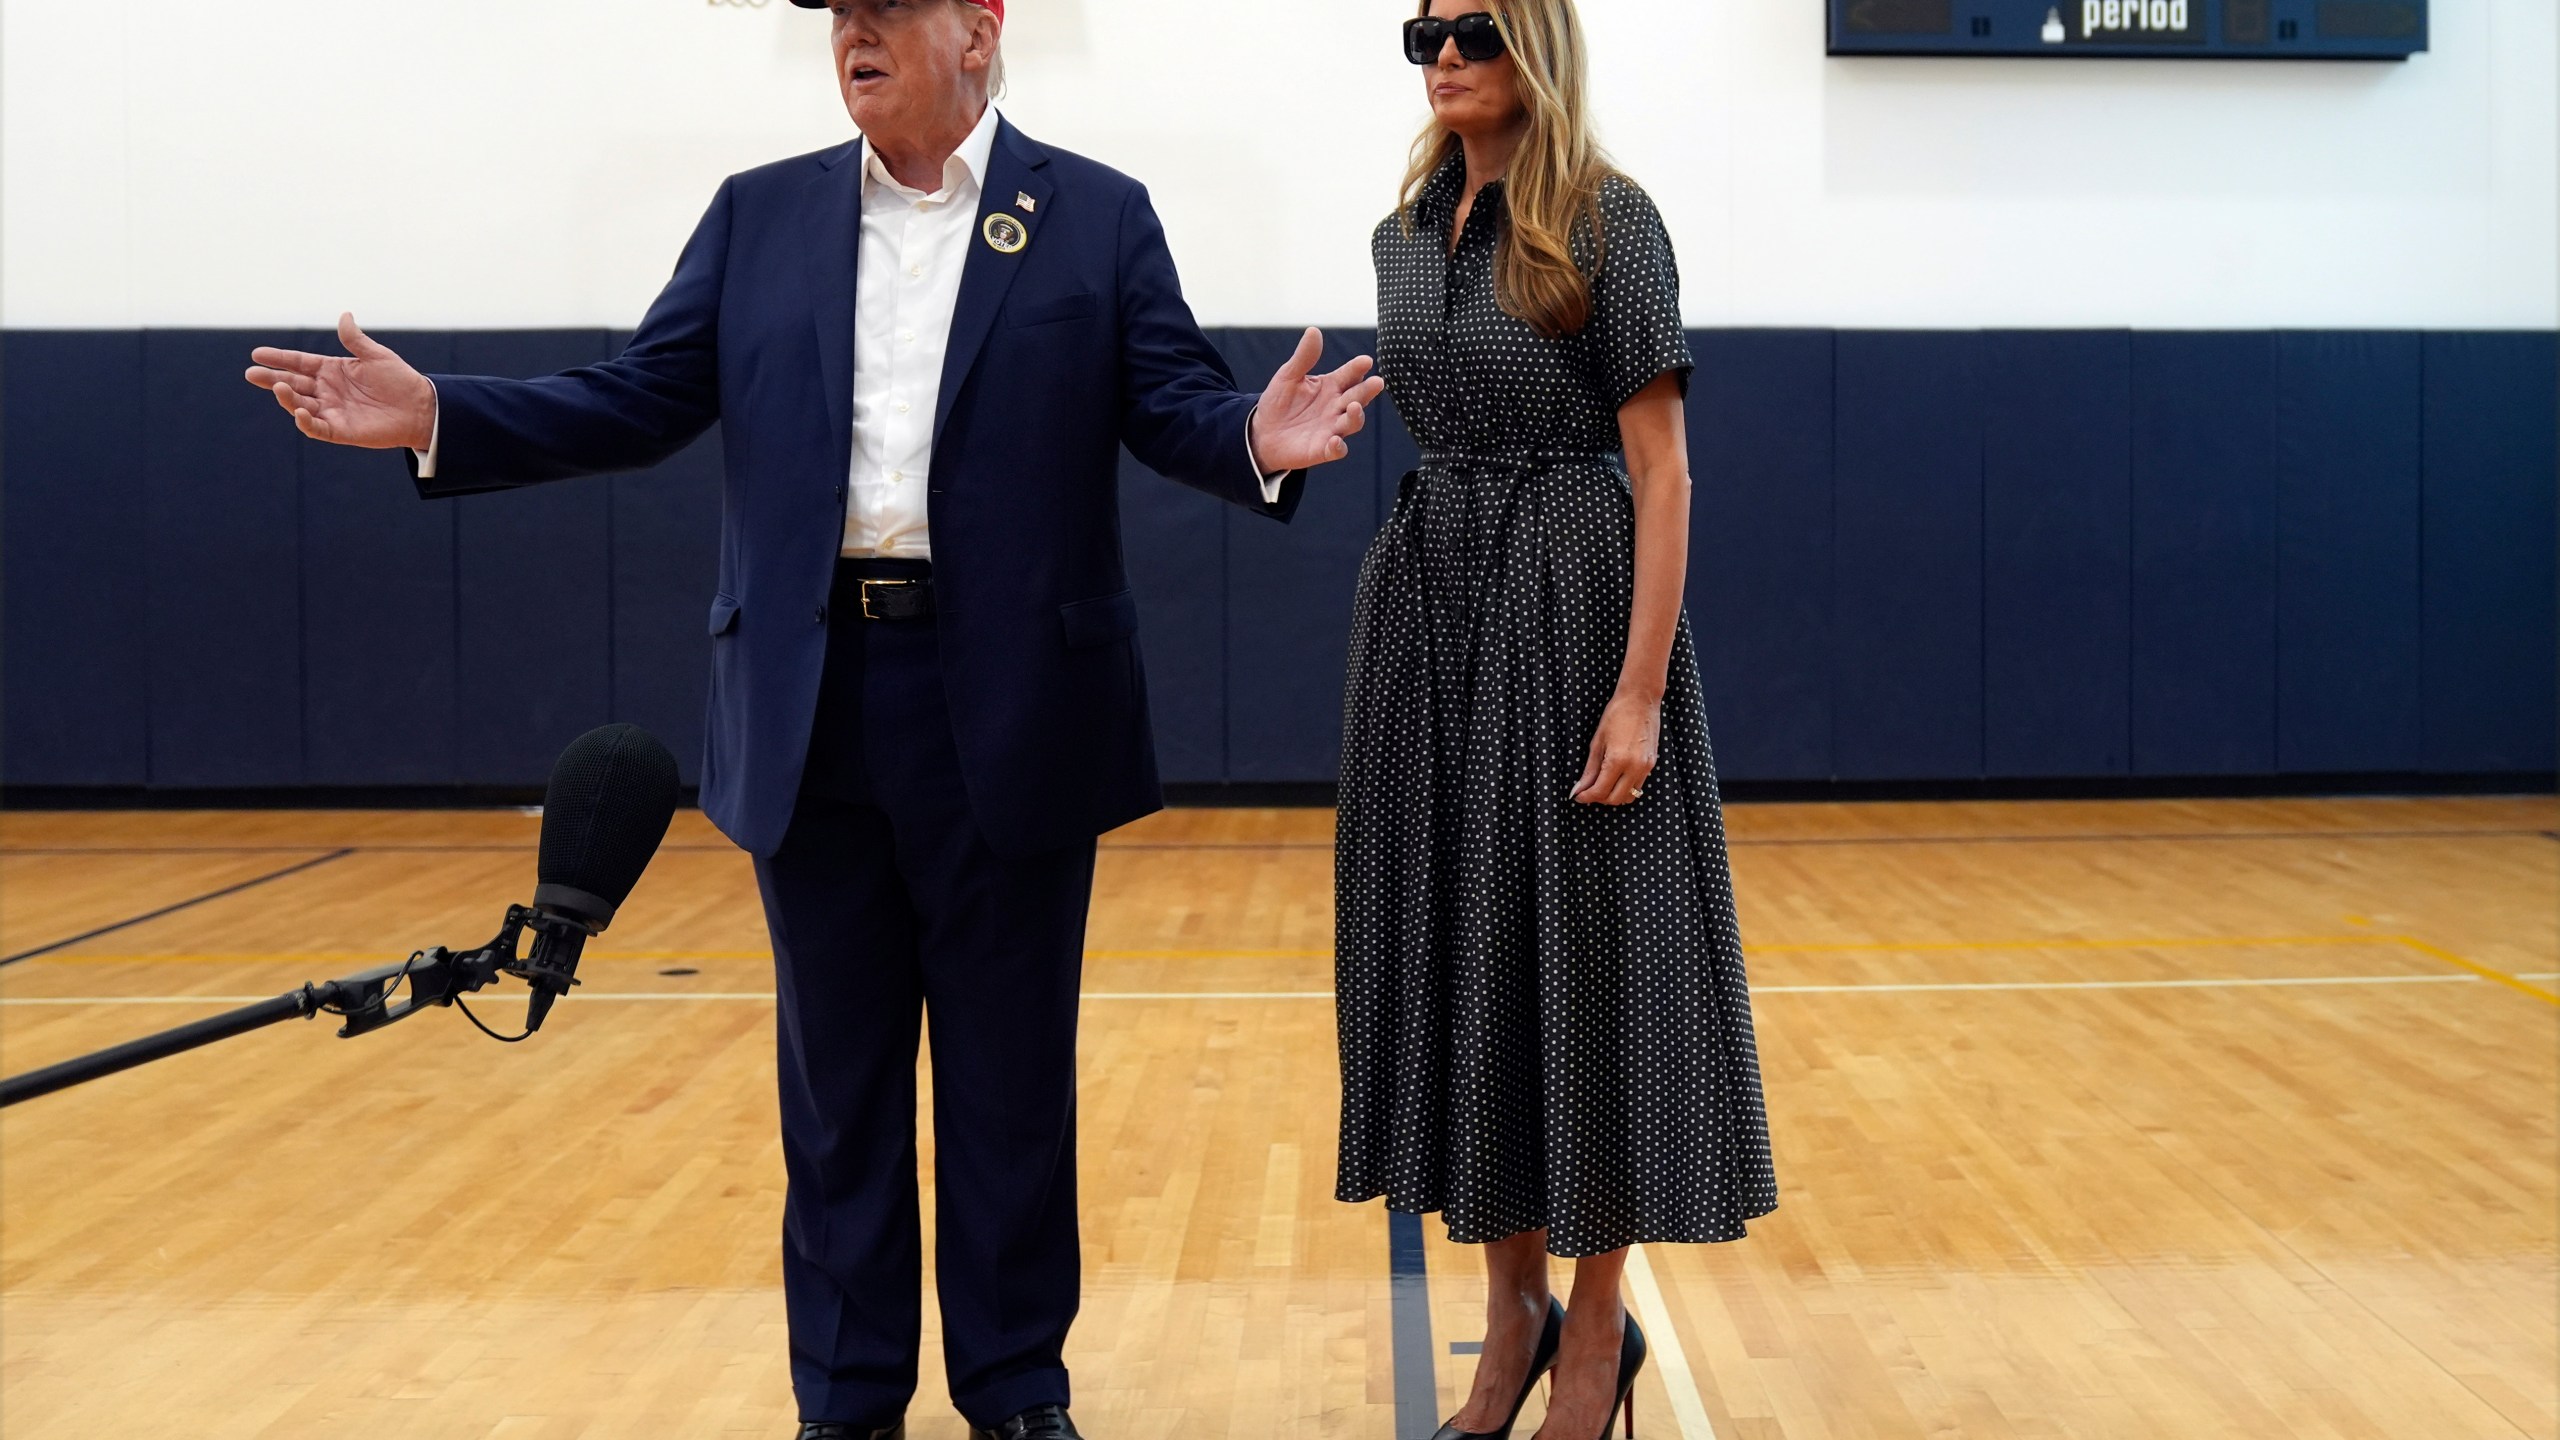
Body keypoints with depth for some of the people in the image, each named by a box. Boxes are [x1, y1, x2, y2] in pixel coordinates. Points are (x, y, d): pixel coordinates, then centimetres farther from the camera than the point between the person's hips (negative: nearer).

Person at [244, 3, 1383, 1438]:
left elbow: (1176, 404, -4)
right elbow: (639, 402, 7)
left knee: (1012, 1069, 8)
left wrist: (1261, 441, -27)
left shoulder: (1099, 217, 3)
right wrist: (435, 417, -5)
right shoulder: (759, 215, 10)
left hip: (1010, 712, -2)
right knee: (837, 1074, 11)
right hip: (814, 712, 3)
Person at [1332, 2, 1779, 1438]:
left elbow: (1662, 469, -12)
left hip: (1568, 601, -6)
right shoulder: (1405, 237, 11)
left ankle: (1598, 1324, 13)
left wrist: (1640, 689, -19)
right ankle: (1514, 1304, 21)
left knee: (1581, 947, -1)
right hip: (1428, 604, 6)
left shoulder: (1609, 221, -8)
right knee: (1454, 944, 8)